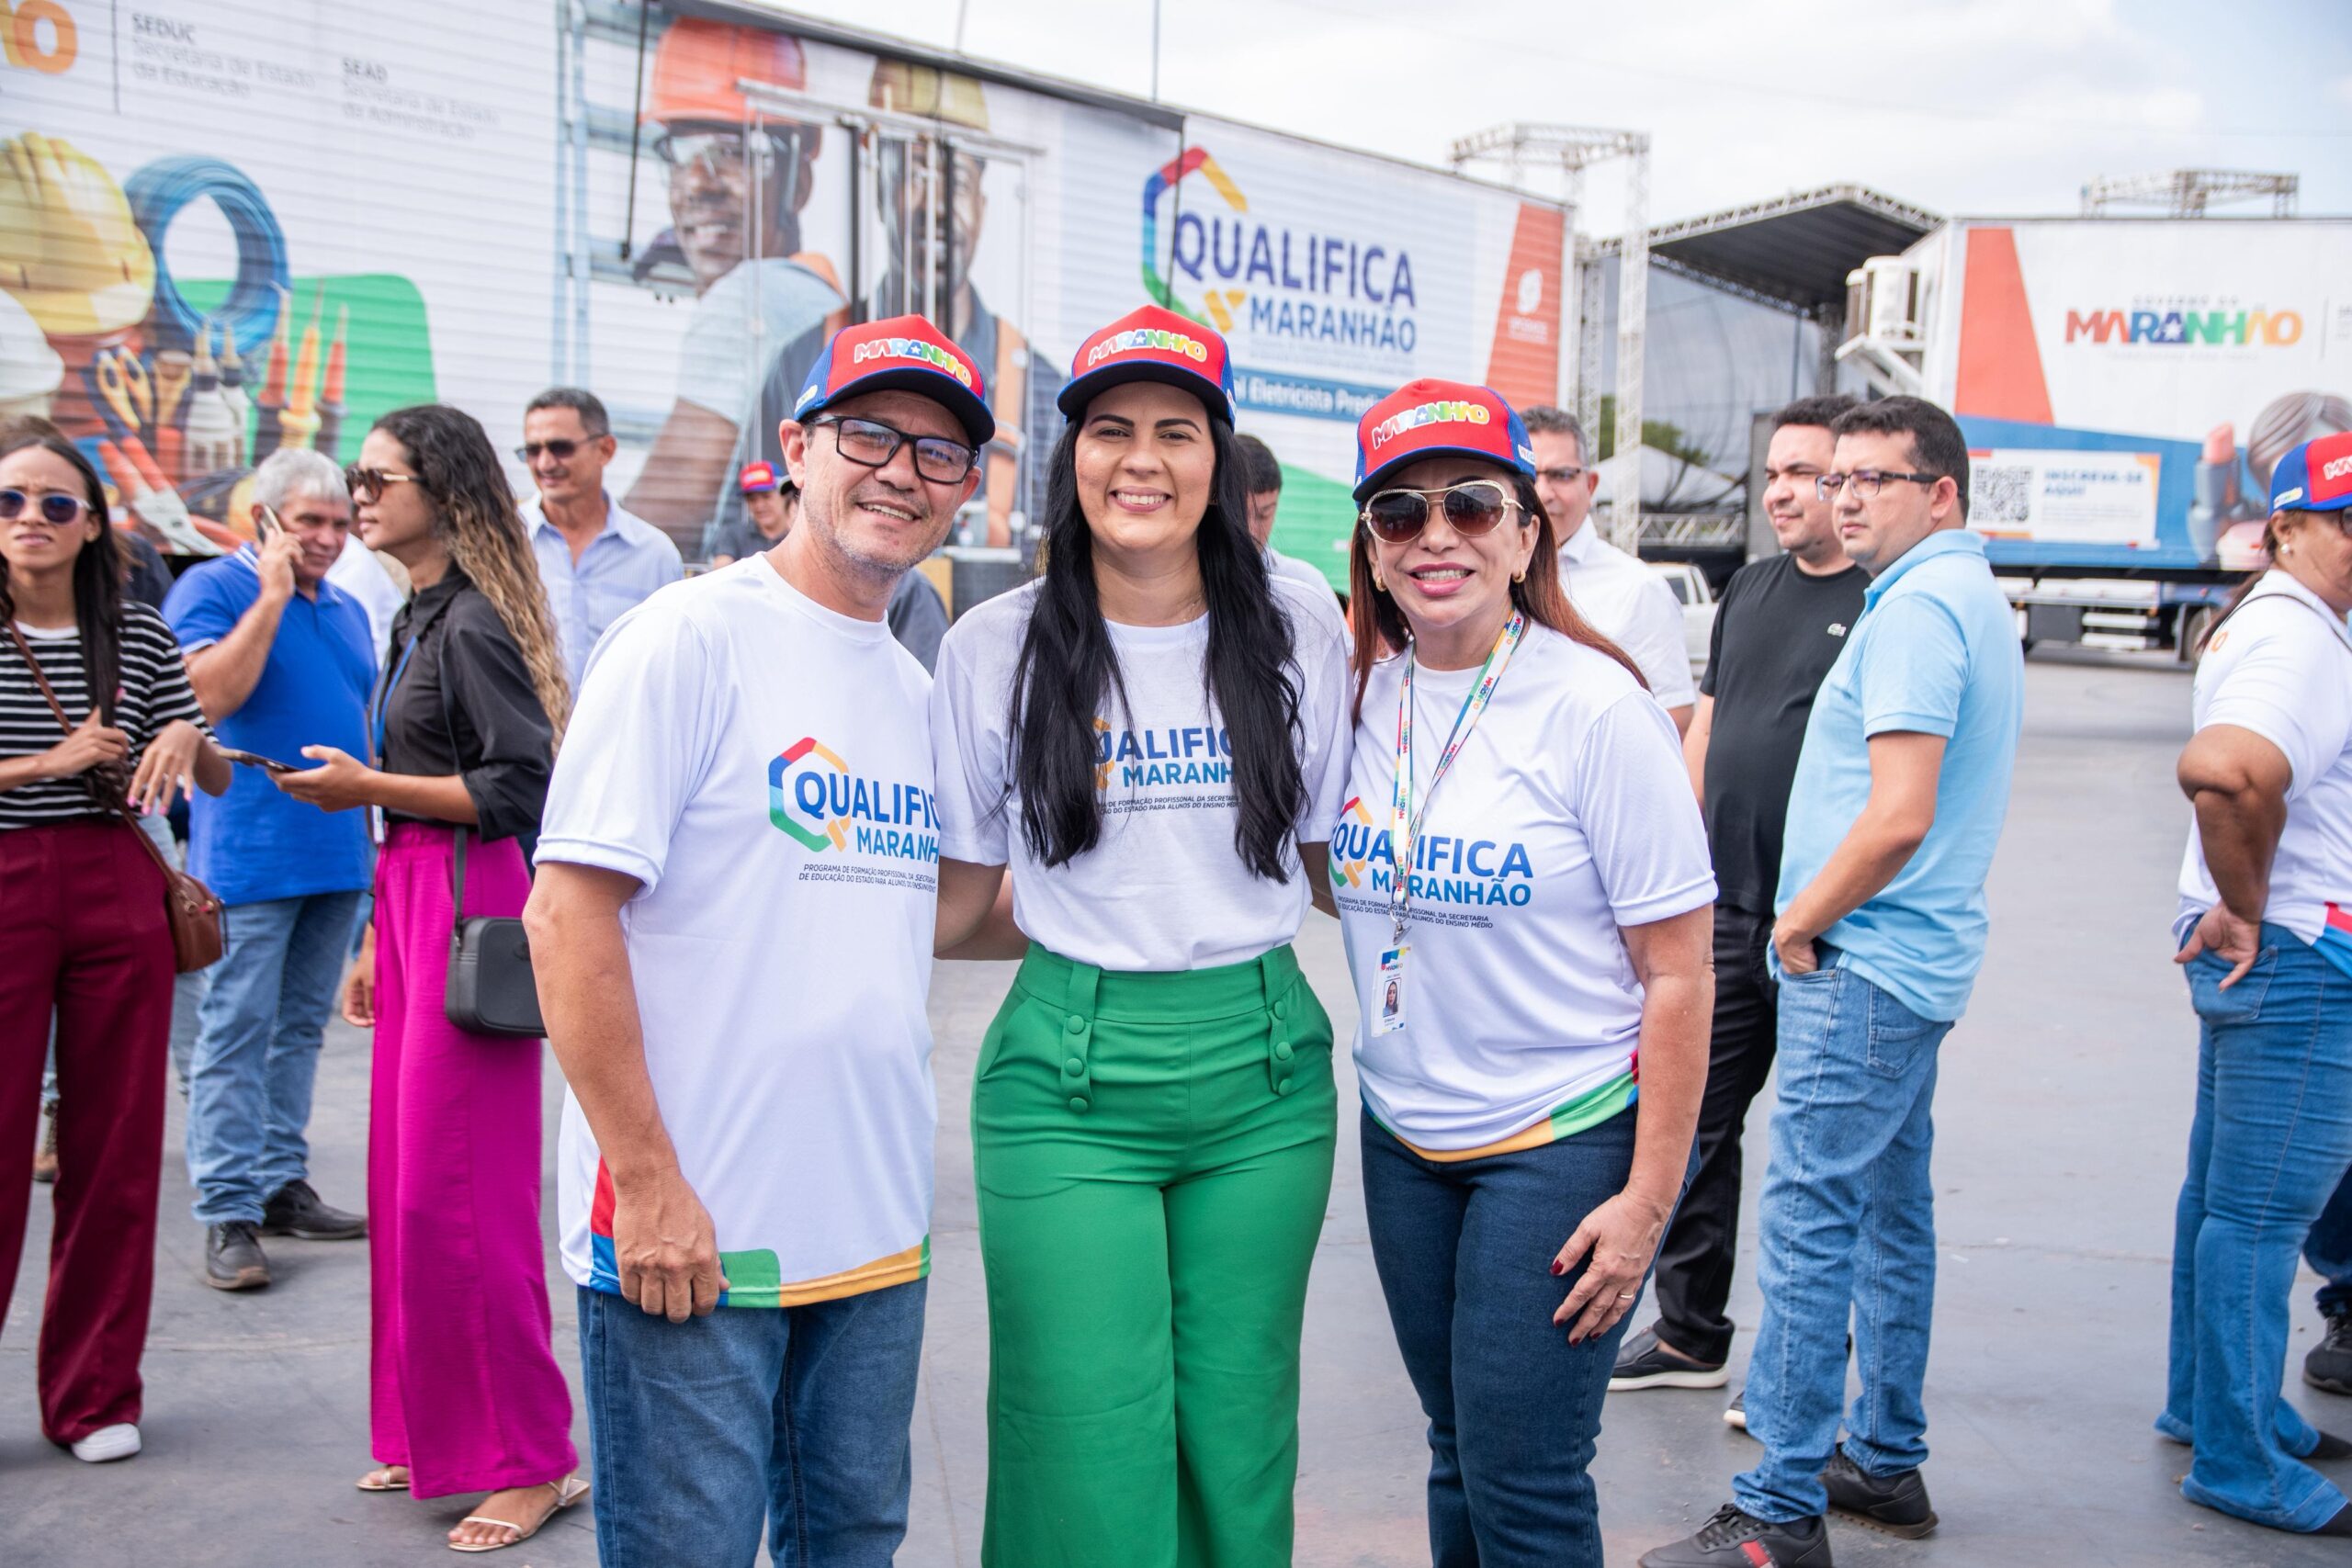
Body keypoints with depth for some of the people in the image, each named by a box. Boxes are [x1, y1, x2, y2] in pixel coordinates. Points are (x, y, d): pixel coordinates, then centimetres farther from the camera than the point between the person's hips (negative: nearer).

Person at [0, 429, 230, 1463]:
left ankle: (95, 1395, 18)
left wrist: (185, 738, -8)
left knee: (115, 1146, 5)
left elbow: (217, 781, 12)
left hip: (117, 892, 2)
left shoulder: (138, 635, 8)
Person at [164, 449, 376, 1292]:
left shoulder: (346, 608, 16)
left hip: (338, 857, 7)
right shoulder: (210, 589, -4)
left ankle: (281, 1183, 22)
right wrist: (272, 597, -18)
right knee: (236, 1032, -4)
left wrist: (376, 825, 17)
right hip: (250, 856, -7)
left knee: (301, 1027, 13)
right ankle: (228, 1213, -1)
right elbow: (210, 694, -20)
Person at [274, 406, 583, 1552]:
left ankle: (530, 1459, 5)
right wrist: (376, 941, 20)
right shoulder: (417, 618, 17)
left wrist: (367, 788, -15)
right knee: (404, 1182, 13)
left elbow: (521, 788, -17)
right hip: (411, 901, 10)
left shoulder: (475, 621, -12)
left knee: (455, 1193, -6)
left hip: (468, 906, -10)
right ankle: (429, 1435, 25)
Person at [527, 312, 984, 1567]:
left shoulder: (918, 689, 12)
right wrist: (645, 1183, -17)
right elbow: (570, 916, -15)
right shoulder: (691, 638, -10)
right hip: (687, 1231, -7)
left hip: (875, 1231, 7)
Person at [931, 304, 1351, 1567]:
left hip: (1261, 1066, 2)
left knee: (1235, 1445, 10)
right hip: (1066, 1080, -1)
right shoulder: (995, 647, -1)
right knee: (1089, 1461, 0)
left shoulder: (1300, 631, 3)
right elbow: (953, 896, 4)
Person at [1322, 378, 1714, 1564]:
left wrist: (1648, 1197, -15)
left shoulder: (1594, 708, -15)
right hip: (1402, 1135, 5)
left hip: (1563, 1138, -5)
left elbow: (1677, 971, -13)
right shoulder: (1363, 694, 1)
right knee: (1457, 1454, 17)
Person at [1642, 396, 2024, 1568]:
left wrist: (1799, 923, -12)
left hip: (1861, 959, -11)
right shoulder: (1977, 597, 16)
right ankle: (1887, 1460, 29)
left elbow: (1899, 817, -25)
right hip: (1923, 957, 11)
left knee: (1809, 1225, -7)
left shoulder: (1918, 606, -16)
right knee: (1889, 1210, 17)